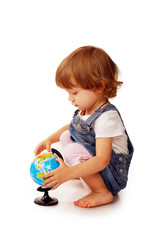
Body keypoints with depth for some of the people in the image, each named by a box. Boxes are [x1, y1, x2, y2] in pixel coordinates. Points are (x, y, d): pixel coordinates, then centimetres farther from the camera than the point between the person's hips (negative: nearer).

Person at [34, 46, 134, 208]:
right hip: (92, 158, 10)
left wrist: (69, 173, -44)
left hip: (112, 175, -10)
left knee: (72, 151, -28)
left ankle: (102, 192, -17)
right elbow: (72, 127, 21)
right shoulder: (86, 109, -1)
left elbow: (102, 160, -36)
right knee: (66, 136, 14)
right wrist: (50, 139, 5)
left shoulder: (107, 117, -31)